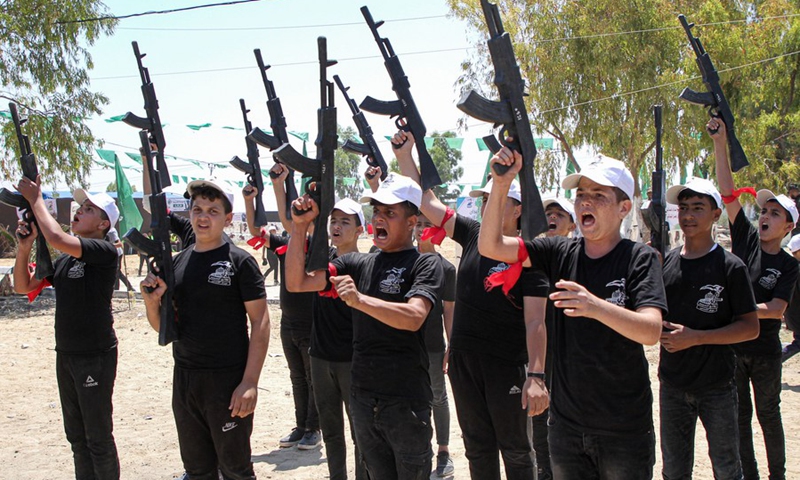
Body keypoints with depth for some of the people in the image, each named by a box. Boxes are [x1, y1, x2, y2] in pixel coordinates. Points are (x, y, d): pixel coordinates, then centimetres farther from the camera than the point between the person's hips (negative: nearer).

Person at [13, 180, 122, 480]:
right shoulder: (64, 260, 11)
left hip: (96, 356, -8)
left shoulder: (104, 252, -14)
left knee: (98, 437, 1)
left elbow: (57, 238, -28)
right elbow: (23, 286, 13)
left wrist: (35, 198, -16)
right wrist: (24, 247, -3)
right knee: (76, 436, 17)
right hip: (66, 354, 8)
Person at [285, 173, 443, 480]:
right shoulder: (358, 263, 9)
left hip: (406, 402, -5)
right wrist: (300, 227, -6)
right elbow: (296, 282, 4)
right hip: (363, 397, 5)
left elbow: (414, 317, -24)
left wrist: (359, 300, -36)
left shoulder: (425, 264, -6)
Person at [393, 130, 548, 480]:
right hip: (463, 361, 6)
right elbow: (427, 202, 8)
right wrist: (404, 155, 0)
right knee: (478, 447, 15)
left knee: (514, 448, 7)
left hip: (506, 366, -6)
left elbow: (535, 322, -18)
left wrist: (537, 376, -27)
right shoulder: (474, 235, 5)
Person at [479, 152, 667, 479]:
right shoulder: (560, 252, 1)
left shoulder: (641, 258, -9)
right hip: (566, 424, 4)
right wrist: (500, 185, -19)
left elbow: (651, 332, -23)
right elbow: (490, 246, -6)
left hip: (624, 429, -3)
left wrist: (595, 306, -40)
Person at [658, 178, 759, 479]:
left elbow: (750, 327, -11)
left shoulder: (730, 267, -8)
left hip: (717, 387, -3)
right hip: (673, 385, 4)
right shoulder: (665, 262, 4)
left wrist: (695, 337, -19)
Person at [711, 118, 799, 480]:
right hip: (732, 345, 2)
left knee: (768, 415, 11)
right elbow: (729, 194, -10)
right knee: (739, 416, 9)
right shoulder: (746, 239, -1)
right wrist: (720, 144, -18)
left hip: (764, 351, -1)